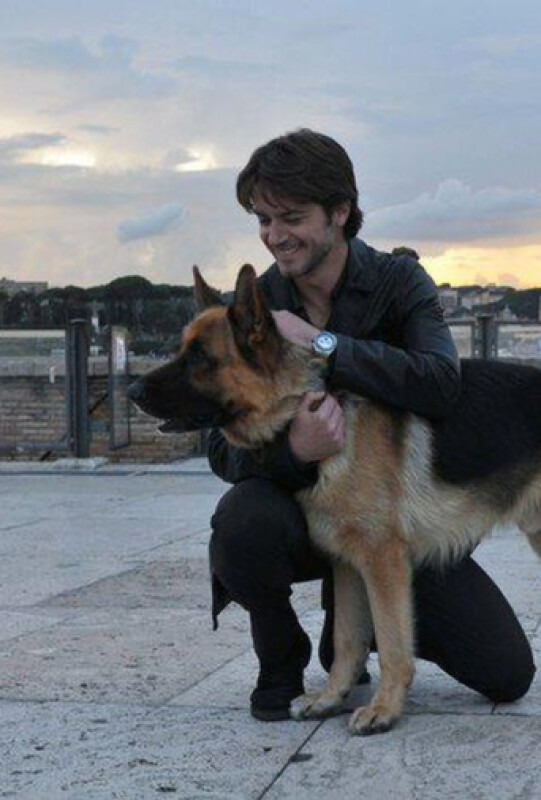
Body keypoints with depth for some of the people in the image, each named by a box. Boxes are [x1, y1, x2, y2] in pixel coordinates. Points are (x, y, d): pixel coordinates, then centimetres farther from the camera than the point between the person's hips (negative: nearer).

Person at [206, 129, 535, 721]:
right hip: (303, 506, 0)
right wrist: (292, 450, -36)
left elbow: (440, 385, -27)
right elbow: (224, 450, -13)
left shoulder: (397, 280, -8)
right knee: (242, 519, -37)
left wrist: (322, 343, -31)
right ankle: (280, 664, -5)